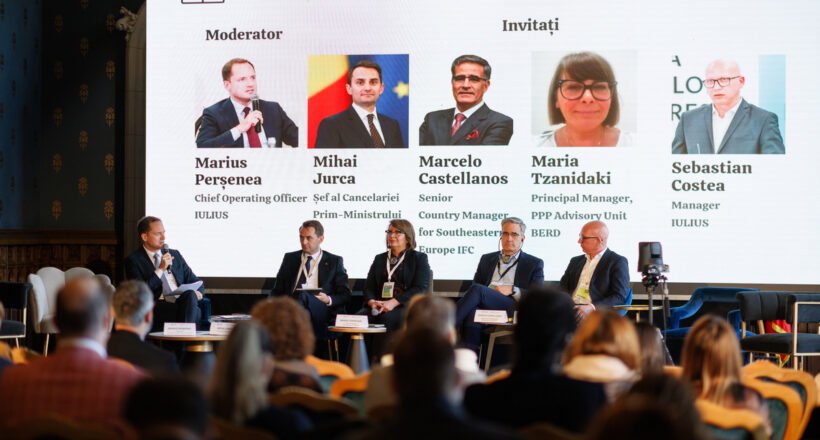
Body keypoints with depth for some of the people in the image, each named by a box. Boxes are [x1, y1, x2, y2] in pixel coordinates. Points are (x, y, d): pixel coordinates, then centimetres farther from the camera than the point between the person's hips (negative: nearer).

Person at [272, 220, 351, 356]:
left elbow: (345, 295, 12)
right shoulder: (290, 258, 23)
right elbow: (278, 291, 21)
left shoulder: (335, 261, 16)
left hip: (322, 312, -2)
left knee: (303, 296, -36)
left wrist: (329, 300, -10)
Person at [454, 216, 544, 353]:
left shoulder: (534, 264, 18)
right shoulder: (487, 259, 30)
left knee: (477, 290, -32)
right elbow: (475, 284, 24)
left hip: (513, 310, -3)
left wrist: (512, 290, -10)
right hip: (485, 309, 3)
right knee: (472, 315, -38)